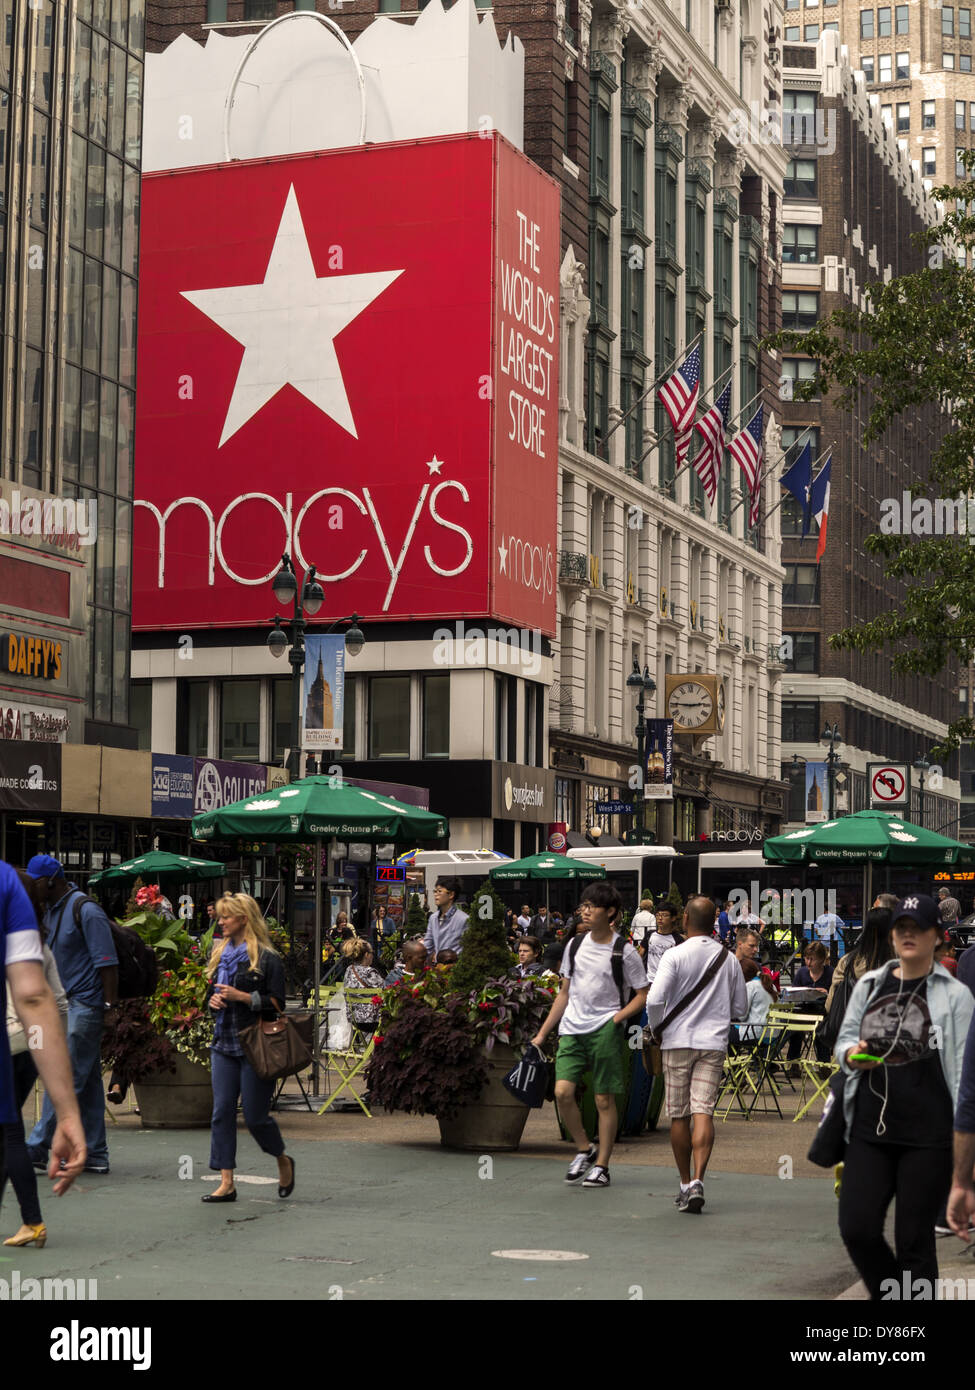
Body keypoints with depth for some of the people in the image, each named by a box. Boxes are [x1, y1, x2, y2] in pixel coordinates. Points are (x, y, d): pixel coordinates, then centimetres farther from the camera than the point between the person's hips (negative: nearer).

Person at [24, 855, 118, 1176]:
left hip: (85, 1005, -9)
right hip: (65, 1004, 9)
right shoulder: (51, 911, 15)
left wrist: (109, 1005, -17)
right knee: (87, 1081, 9)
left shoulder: (86, 911, -12)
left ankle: (37, 1146, -8)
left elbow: (107, 962, -15)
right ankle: (94, 1155, 11)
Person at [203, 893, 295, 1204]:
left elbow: (277, 1003, -10)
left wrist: (240, 996, -17)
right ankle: (226, 1183, 1)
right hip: (224, 1043, 6)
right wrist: (213, 1000, 1)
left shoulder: (266, 958, -7)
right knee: (222, 1112, -1)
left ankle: (283, 1161, 26)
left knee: (255, 1116, -2)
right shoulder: (220, 953, 13)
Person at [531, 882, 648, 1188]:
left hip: (604, 1031, -4)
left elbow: (642, 995, 1)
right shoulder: (575, 946, 11)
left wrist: (617, 1018, -13)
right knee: (563, 1091, -9)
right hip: (571, 1029, 4)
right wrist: (542, 1034, 16)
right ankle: (585, 1149, 12)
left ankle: (602, 1165, 11)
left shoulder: (623, 952, -3)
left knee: (604, 1099, 0)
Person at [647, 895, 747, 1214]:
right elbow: (740, 1008, 12)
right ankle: (697, 1181, -19)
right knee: (704, 1112, -4)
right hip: (714, 1043, 2)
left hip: (678, 1041, -2)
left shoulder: (675, 955, -7)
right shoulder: (729, 959, 5)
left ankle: (685, 1184, 16)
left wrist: (656, 1028, 3)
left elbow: (654, 1000, -15)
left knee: (679, 1116, 8)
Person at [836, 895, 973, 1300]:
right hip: (870, 1130, 4)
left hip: (928, 1137, -4)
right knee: (857, 1229, -2)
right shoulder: (869, 985, 11)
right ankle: (890, 1295, 23)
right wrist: (851, 1053, -6)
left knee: (914, 1241, 0)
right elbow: (844, 1038, 19)